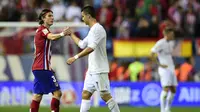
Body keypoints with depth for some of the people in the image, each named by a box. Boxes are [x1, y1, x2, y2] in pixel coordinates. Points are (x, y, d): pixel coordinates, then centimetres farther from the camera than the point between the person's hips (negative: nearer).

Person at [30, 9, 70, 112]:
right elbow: (52, 37, -32)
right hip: (43, 68, -10)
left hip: (37, 68, 10)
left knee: (38, 95, 8)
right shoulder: (42, 29, -10)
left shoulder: (40, 30, 19)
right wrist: (62, 34, -48)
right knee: (57, 92, -10)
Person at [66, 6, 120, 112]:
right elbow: (82, 44, 30)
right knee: (85, 94, 7)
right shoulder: (92, 30, 17)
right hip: (92, 70, 10)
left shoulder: (98, 29, -14)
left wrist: (76, 57, -28)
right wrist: (71, 34, 33)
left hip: (99, 70, -10)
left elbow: (91, 48, -26)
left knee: (105, 95, -8)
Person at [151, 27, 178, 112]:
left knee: (173, 89, 7)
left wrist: (172, 64, 15)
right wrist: (160, 64, -16)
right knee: (166, 88, -15)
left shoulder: (171, 43, 13)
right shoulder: (160, 43, -12)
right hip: (164, 69, -8)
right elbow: (152, 54, -16)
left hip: (171, 69, 8)